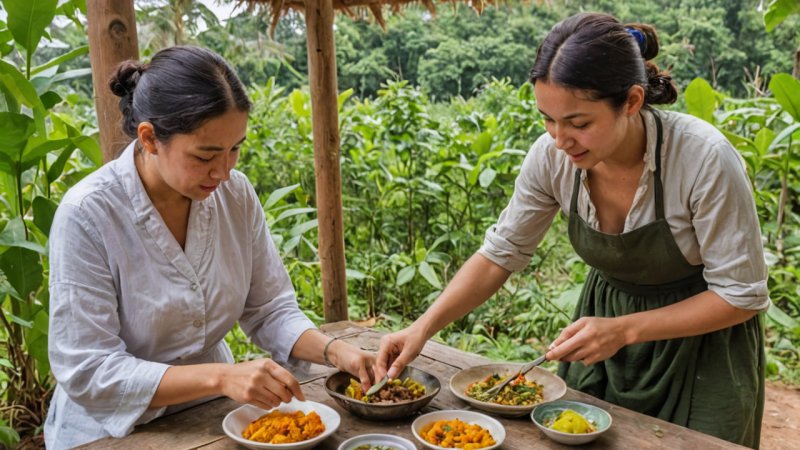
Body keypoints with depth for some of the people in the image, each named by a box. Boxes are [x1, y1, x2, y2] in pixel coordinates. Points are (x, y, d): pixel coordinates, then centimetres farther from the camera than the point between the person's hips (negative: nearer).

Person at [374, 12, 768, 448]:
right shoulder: (552, 156, -20)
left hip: (702, 338, -3)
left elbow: (742, 295, -20)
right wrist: (423, 327, -20)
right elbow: (500, 253, -9)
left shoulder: (705, 159, -31)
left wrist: (623, 330, -29)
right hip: (605, 322, 3)